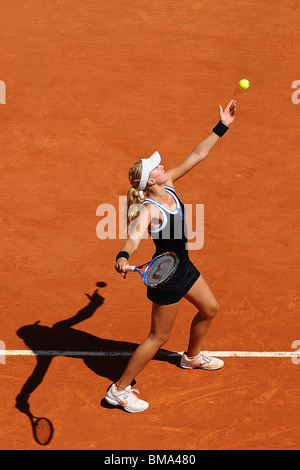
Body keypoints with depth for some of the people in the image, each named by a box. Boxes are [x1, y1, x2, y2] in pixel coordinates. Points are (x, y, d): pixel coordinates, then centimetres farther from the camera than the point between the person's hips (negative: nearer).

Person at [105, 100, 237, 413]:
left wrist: (222, 126, 2)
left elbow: (197, 155, 1)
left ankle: (192, 357, 55)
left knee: (210, 309, 27)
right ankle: (119, 390, 16)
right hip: (166, 274, -9)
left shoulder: (169, 185, -5)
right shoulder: (147, 210, -28)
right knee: (159, 336, 2)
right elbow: (133, 237, -44)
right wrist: (123, 257, -65)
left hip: (183, 267, 9)